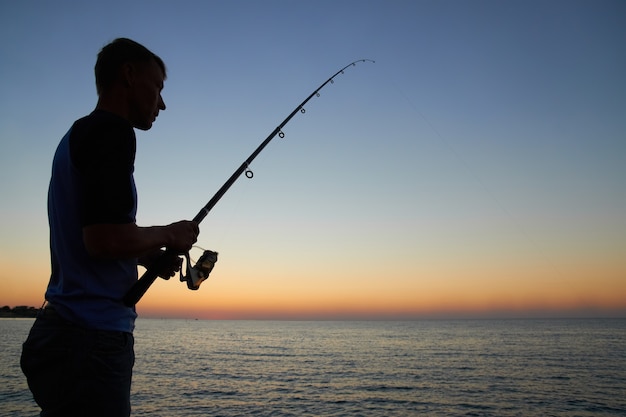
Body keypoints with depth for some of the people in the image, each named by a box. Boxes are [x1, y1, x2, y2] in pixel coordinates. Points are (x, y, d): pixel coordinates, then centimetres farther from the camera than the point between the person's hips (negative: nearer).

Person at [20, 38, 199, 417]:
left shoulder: (77, 135, 17)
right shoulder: (111, 130, -12)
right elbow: (104, 239, -23)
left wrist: (149, 256, 13)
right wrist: (168, 235, -6)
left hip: (66, 334, 9)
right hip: (91, 341, -9)